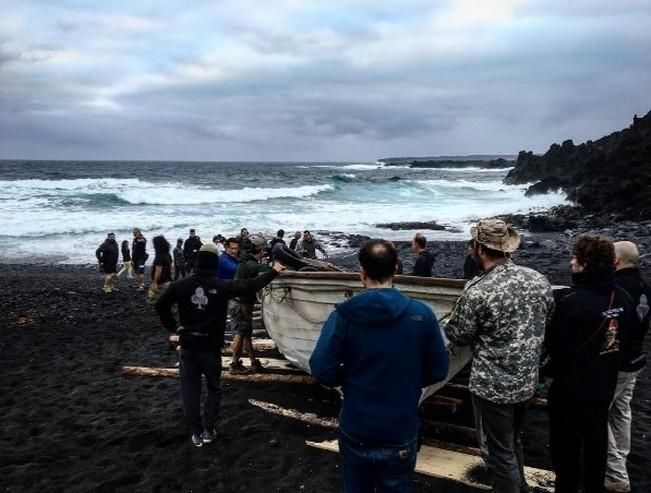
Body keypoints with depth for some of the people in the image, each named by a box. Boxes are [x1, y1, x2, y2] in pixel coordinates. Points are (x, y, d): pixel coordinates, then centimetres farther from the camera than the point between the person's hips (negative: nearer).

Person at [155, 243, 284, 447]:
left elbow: (161, 305, -6)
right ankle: (208, 430, 15)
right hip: (210, 347, -1)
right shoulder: (222, 286, -11)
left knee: (190, 390, 10)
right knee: (213, 388, 16)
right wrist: (273, 271, 7)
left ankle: (196, 433, 14)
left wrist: (172, 327, 7)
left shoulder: (182, 284, -6)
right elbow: (251, 285, -5)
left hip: (188, 345, 2)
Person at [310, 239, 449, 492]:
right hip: (401, 434, 0)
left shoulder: (343, 314, -15)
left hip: (356, 431, 0)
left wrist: (350, 379, 4)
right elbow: (438, 371, -6)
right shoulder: (421, 314, -12)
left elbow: (322, 369, -16)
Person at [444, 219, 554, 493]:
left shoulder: (478, 292, -24)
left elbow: (457, 336, -11)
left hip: (493, 386, -7)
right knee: (513, 443, 28)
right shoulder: (539, 279, -4)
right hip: (527, 381, 7)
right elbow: (548, 322, 9)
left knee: (499, 454, 10)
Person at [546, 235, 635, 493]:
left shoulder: (572, 301, -29)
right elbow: (623, 338, 9)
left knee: (566, 447, 10)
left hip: (571, 388, -7)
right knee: (596, 442, 23)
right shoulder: (623, 298, -5)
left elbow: (553, 345, -18)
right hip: (604, 386, 7)